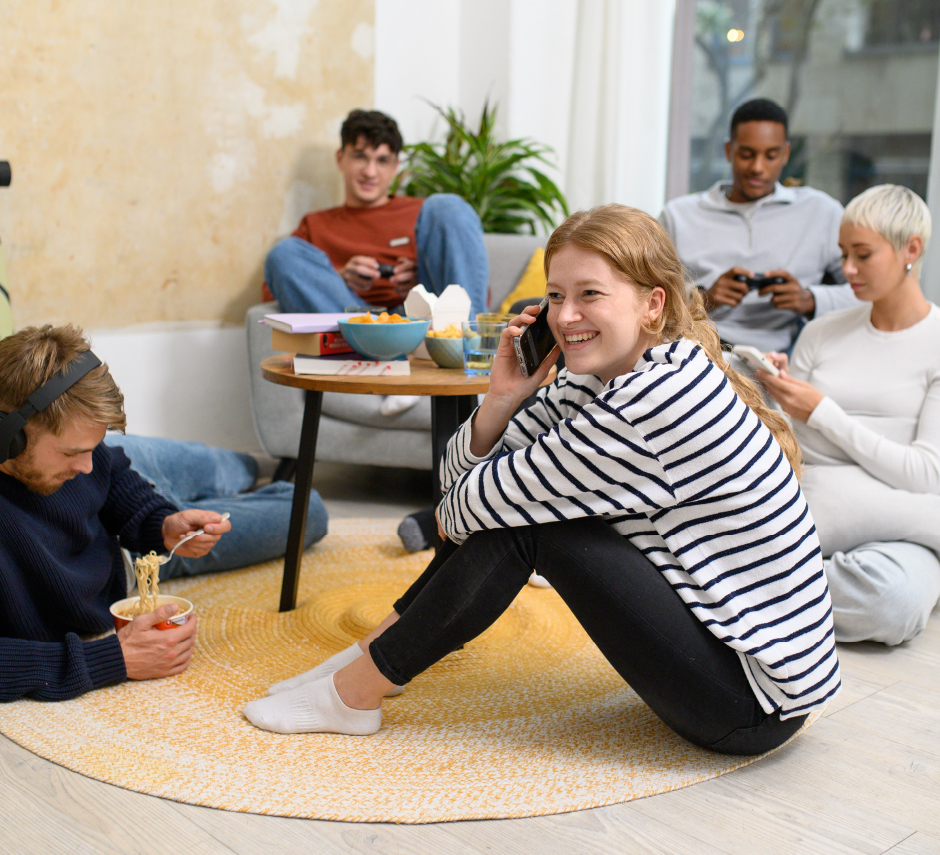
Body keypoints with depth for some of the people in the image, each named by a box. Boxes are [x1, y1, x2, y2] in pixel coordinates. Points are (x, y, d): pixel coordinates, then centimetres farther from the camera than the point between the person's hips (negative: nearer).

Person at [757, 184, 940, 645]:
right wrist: (773, 395, -8)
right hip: (798, 504, 2)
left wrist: (821, 413, -12)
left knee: (893, 594, -38)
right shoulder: (822, 334, 14)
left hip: (889, 528, -2)